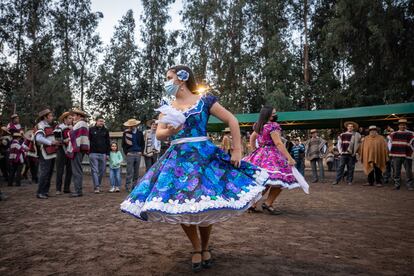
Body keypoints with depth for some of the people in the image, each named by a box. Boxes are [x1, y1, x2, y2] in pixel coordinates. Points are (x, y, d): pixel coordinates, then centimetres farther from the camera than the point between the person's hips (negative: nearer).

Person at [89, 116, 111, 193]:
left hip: (103, 154, 3)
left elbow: (108, 143, 13)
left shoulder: (106, 131, 12)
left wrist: (107, 153, 7)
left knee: (102, 171, 6)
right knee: (95, 170, -5)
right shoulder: (91, 130, 5)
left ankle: (98, 185, 20)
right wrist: (88, 152, -2)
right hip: (93, 153, -3)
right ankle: (96, 187, -6)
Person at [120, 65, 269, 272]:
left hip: (203, 156, -4)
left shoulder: (205, 101, -1)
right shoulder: (167, 108, 11)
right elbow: (158, 134, 3)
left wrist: (237, 150, -8)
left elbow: (232, 121, -2)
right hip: (177, 160, 4)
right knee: (179, 207, 0)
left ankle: (205, 247, 24)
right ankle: (196, 248, 22)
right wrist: (169, 131, -20)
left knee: (205, 207, -4)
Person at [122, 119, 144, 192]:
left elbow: (143, 143, 14)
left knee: (136, 172, 8)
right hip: (130, 154, -3)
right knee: (129, 172, -6)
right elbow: (123, 144, 5)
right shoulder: (126, 133, 2)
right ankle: (128, 187, -1)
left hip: (138, 154, 3)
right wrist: (126, 152, -4)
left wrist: (141, 151, 2)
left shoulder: (140, 133, 9)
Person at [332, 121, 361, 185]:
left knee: (350, 168, 4)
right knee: (340, 167, -1)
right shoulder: (342, 135, 11)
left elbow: (358, 144, 0)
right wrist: (340, 151, 1)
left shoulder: (356, 135, 4)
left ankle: (349, 181, 12)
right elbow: (339, 143, 12)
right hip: (343, 154, 1)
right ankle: (337, 180, -1)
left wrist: (354, 152, -8)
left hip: (351, 154, -1)